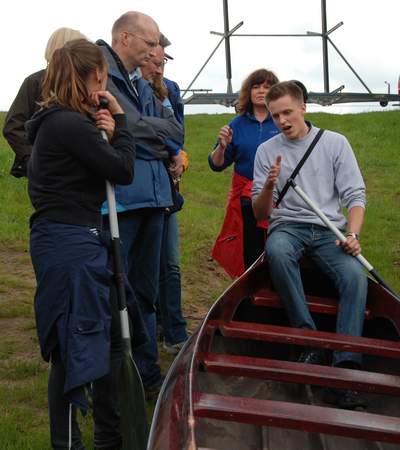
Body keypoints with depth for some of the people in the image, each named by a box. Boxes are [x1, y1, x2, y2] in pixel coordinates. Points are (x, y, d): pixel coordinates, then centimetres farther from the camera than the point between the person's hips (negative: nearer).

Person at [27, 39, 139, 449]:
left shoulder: (57, 121, 13)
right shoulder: (69, 124, -18)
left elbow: (96, 167, 15)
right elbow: (123, 171, -12)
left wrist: (107, 133, -1)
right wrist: (119, 121, -2)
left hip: (76, 241, 11)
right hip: (69, 244, -11)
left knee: (108, 335, 18)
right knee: (76, 346, 0)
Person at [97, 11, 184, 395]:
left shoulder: (142, 84, 19)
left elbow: (175, 130, 14)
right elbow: (130, 130, -21)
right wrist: (161, 139, -7)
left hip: (151, 198, 9)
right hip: (115, 201, -9)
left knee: (145, 291, 17)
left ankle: (146, 374, 29)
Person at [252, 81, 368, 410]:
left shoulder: (335, 143, 9)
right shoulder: (266, 151, 10)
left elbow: (355, 195, 4)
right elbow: (260, 214, 9)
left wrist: (352, 234, -15)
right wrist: (268, 187, -13)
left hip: (329, 229, 0)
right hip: (287, 227, 0)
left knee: (355, 275, -31)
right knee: (276, 250, -38)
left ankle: (346, 367, -33)